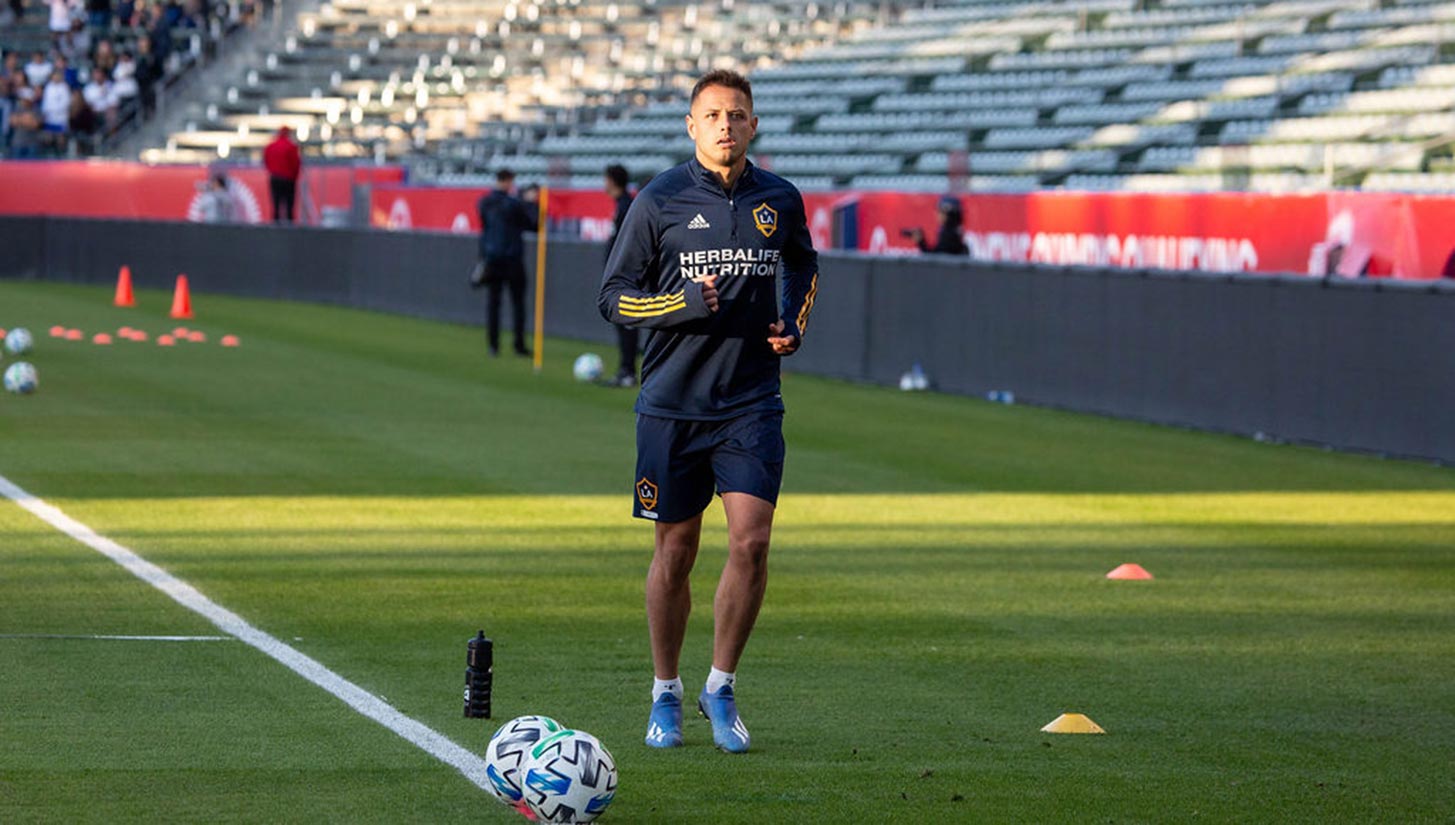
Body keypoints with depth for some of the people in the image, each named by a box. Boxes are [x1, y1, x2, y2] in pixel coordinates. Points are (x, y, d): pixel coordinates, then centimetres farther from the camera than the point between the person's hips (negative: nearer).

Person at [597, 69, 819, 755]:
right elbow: (613, 297, -1)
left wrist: (793, 325, 7)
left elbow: (803, 267, 25)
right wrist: (686, 302, -17)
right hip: (672, 405, -1)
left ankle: (720, 689, 4)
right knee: (675, 551, 6)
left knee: (751, 539, -12)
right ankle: (666, 696, 22)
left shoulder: (780, 201, 5)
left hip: (751, 402, 2)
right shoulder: (659, 201, -4)